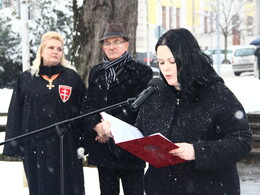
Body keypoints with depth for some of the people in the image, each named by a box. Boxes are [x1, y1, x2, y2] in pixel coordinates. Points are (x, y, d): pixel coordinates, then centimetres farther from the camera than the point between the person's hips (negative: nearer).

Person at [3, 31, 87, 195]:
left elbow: (85, 109, 3)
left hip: (66, 146, -1)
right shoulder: (26, 79, 8)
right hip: (35, 146, 1)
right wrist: (14, 145, 1)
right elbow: (16, 114, 7)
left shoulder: (72, 77, 6)